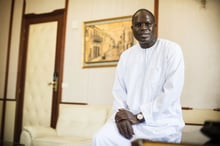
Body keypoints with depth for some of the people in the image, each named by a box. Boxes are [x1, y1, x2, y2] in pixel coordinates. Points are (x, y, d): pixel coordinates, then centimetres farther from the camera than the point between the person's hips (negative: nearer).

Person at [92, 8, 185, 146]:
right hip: (130, 118, 5)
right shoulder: (126, 55, 12)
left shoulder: (172, 49, -5)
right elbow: (119, 91, 10)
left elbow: (171, 92, -13)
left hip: (163, 122, -5)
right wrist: (121, 115, -11)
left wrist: (138, 117, -15)